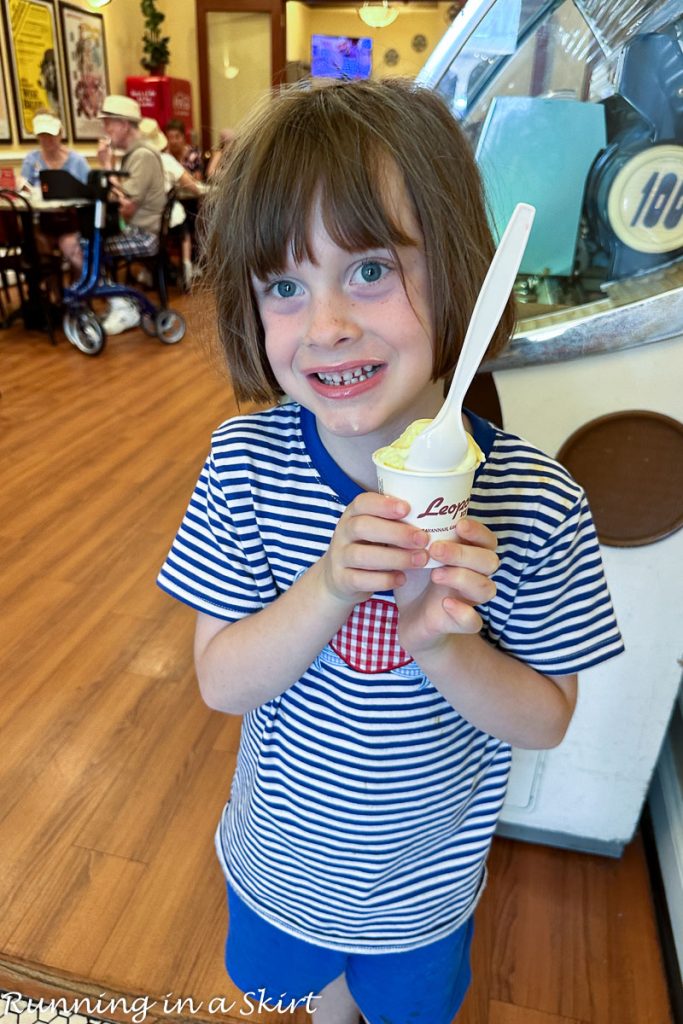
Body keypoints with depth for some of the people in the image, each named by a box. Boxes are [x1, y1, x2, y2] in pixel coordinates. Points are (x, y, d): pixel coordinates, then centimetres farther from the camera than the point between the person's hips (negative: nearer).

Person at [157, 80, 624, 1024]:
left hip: (425, 878, -1)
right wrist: (329, 590, -37)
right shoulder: (245, 461, -23)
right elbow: (221, 683, -18)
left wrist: (441, 644, -36)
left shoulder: (533, 502, -27)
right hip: (281, 856, 2)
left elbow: (546, 718, -16)